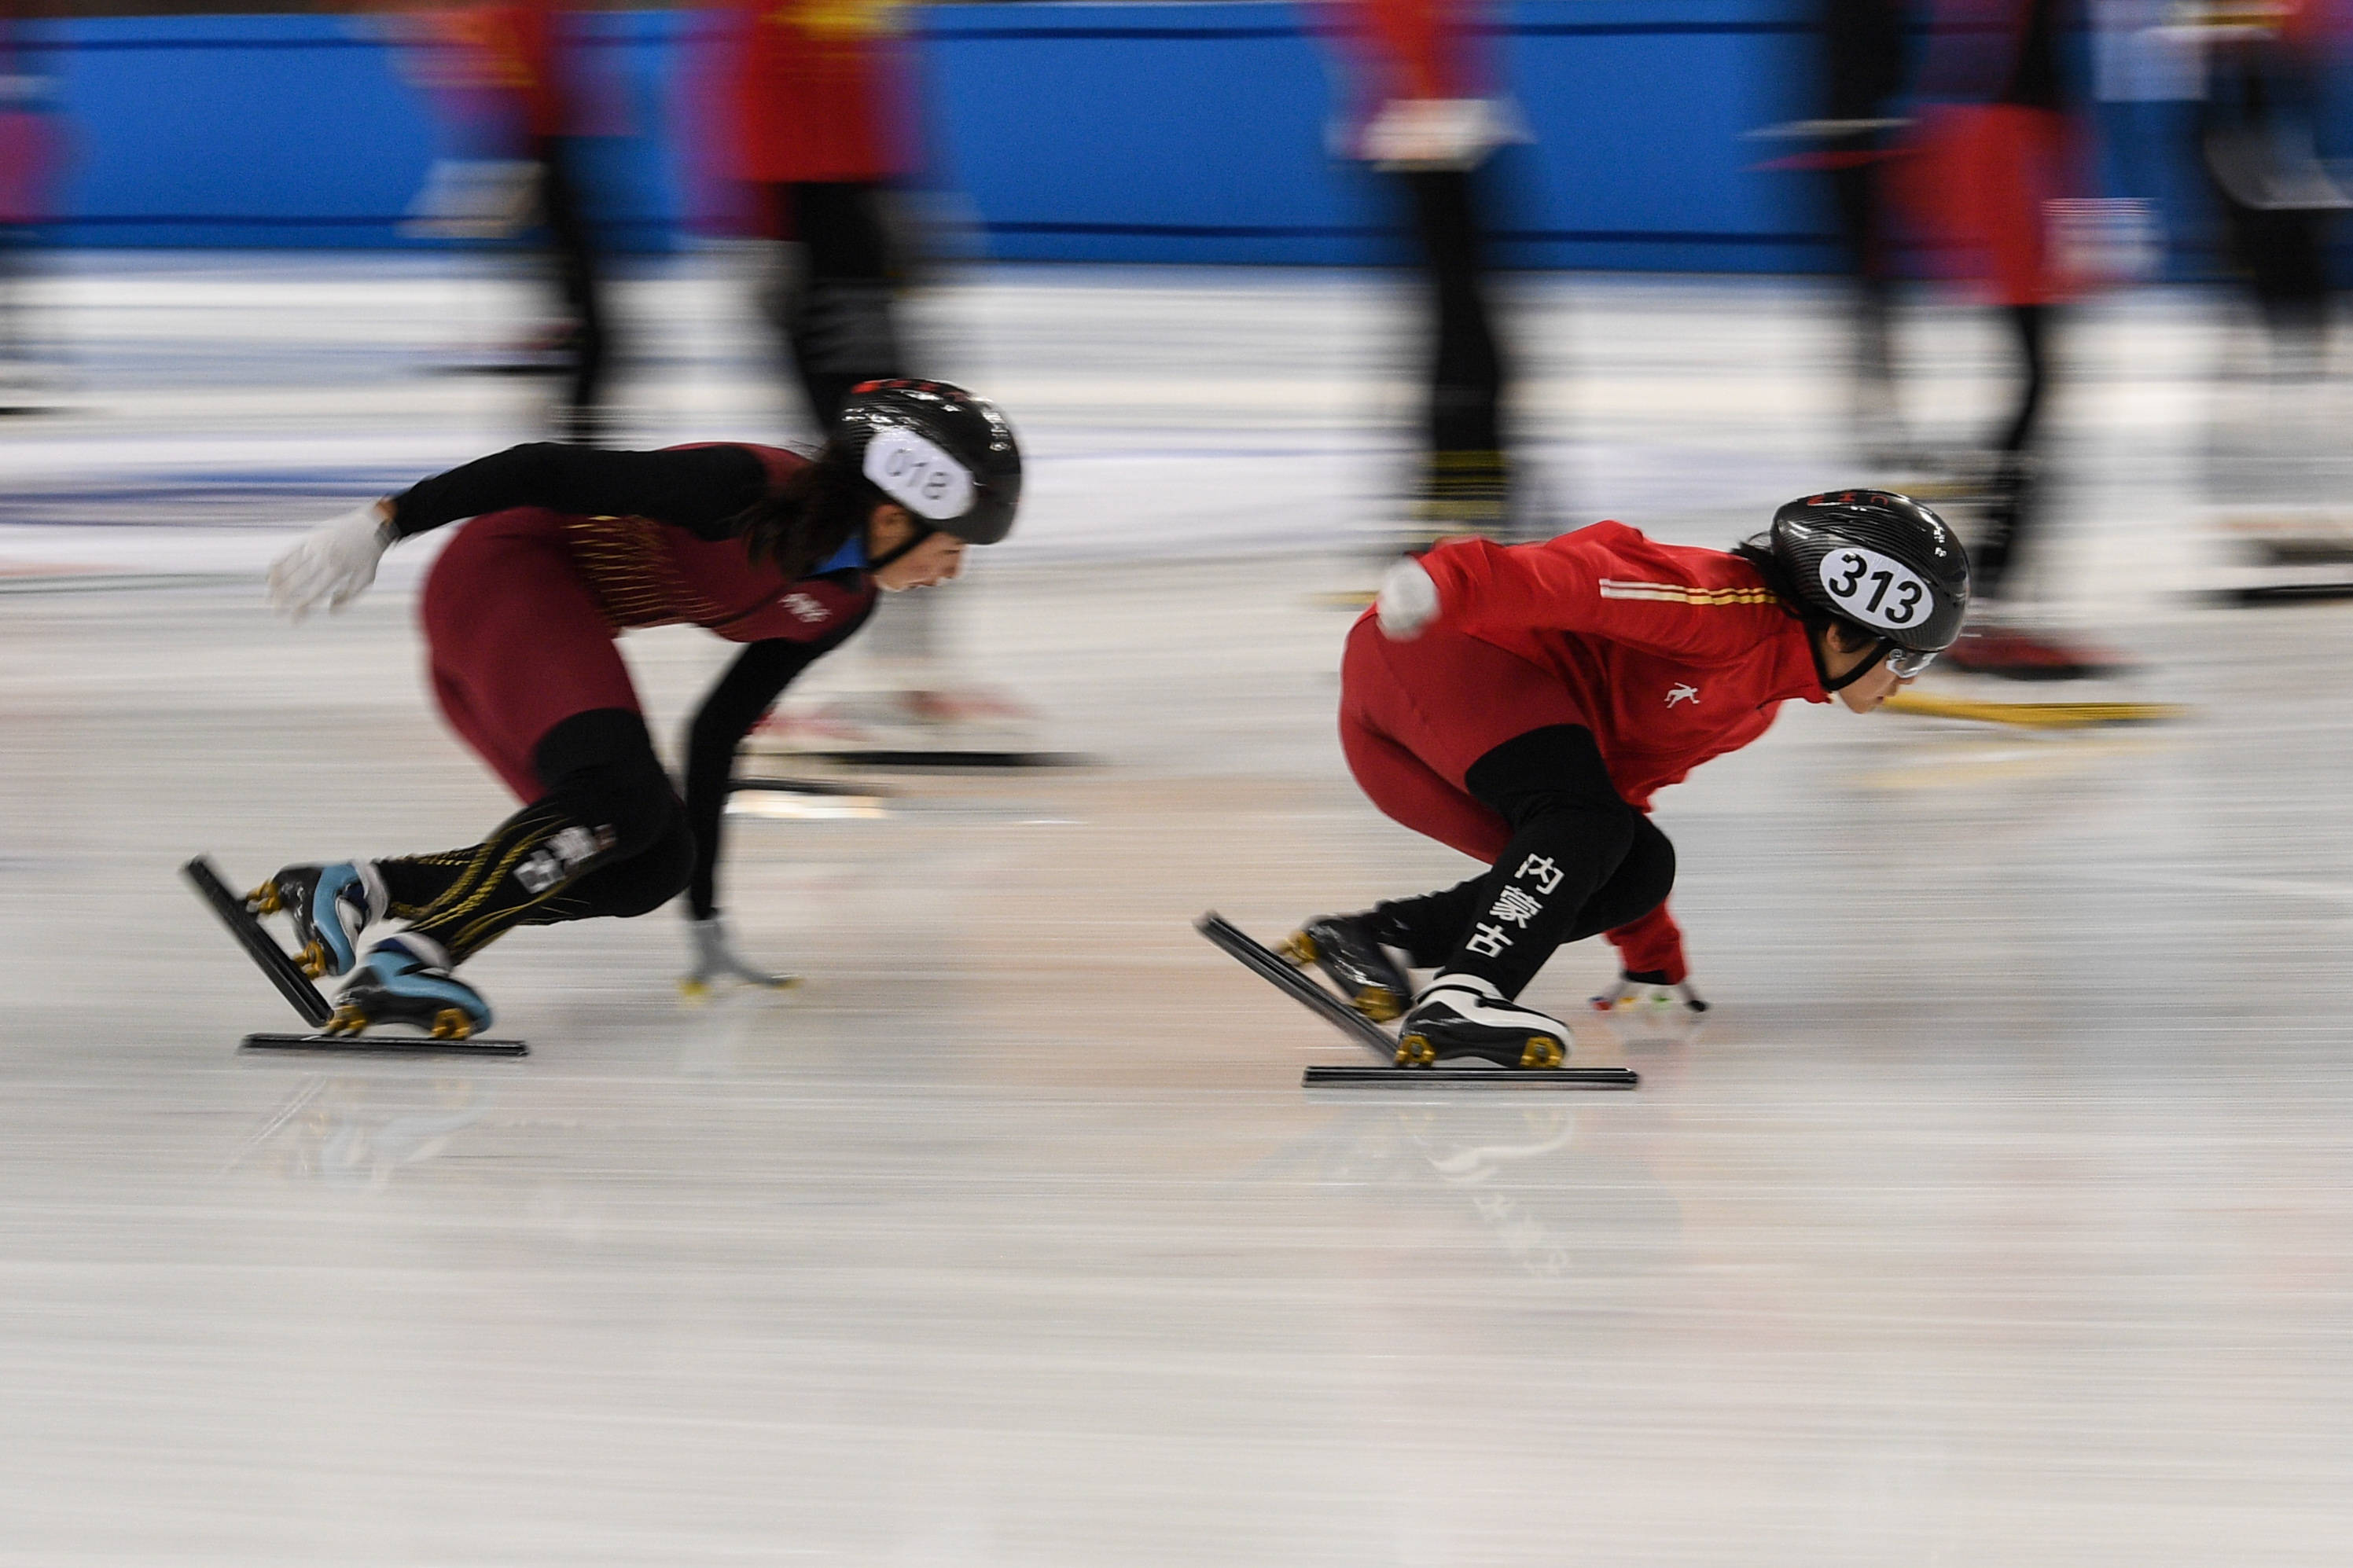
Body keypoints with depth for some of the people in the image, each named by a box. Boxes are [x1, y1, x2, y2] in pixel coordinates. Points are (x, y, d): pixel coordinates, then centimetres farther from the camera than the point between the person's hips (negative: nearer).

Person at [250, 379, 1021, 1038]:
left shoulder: (842, 605, 5)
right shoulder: (750, 492, -22)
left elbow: (717, 733, 16)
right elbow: (547, 469, -19)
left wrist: (705, 919, 21)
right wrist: (382, 523, -22)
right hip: (507, 569, -9)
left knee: (652, 865, -6)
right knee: (620, 792, -30)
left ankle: (362, 891, -10)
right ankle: (408, 961, -34)